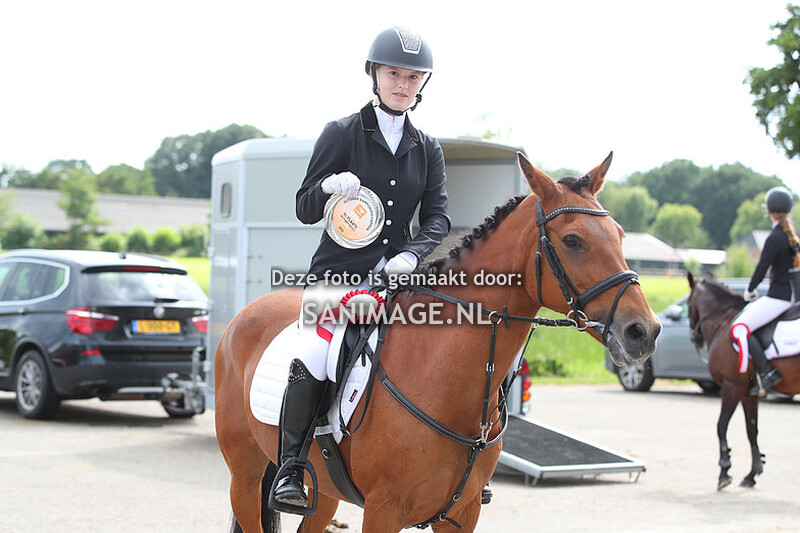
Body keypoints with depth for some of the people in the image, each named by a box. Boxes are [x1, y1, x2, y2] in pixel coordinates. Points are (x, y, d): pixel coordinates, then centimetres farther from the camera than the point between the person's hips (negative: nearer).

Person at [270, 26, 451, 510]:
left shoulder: (428, 150, 12)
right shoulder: (342, 134, 2)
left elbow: (438, 218, 3)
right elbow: (306, 210, 2)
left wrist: (412, 254, -17)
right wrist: (330, 187, -20)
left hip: (399, 275, 4)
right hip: (340, 270, -4)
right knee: (314, 358, -28)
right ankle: (290, 467, -13)